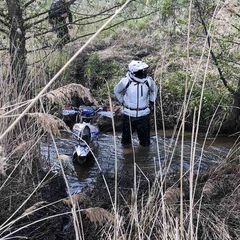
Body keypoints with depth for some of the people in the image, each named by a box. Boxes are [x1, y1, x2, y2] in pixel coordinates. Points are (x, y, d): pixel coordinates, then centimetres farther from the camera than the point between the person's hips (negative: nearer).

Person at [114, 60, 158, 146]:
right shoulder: (125, 81, -17)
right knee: (126, 140, 16)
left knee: (145, 142, 12)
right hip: (128, 114, -1)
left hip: (144, 115, 1)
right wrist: (123, 102, 5)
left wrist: (151, 102, 7)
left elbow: (154, 90, 12)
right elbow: (116, 91, 4)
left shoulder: (148, 81, -12)